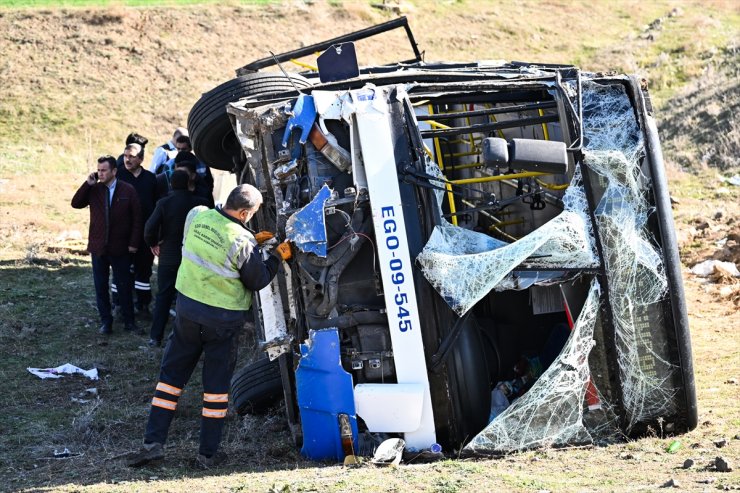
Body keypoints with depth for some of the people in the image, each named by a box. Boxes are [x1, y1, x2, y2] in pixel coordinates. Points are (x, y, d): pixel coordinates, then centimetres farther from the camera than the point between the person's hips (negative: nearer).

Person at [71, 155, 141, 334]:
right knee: (101, 286, 7)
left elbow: (137, 218, -3)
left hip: (120, 247, -2)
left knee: (124, 285, 7)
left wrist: (134, 243, -7)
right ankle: (105, 321, 17)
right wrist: (88, 184, -14)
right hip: (98, 246, 2)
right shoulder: (93, 189, 1)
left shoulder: (128, 190, -6)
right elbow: (76, 203, -6)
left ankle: (129, 321, 18)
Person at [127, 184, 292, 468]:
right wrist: (277, 257, 6)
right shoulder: (242, 242, -21)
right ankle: (208, 453, 13)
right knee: (216, 382, 9)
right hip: (223, 320, -4)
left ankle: (153, 442, 8)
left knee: (172, 373, 13)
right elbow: (258, 282, -8)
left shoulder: (196, 216, -7)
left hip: (187, 306, 4)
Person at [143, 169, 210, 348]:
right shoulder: (201, 203, -9)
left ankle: (155, 337, 9)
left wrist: (153, 244, 0)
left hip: (168, 257, 0)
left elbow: (150, 227, -19)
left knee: (163, 297, 9)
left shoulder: (164, 203, -11)